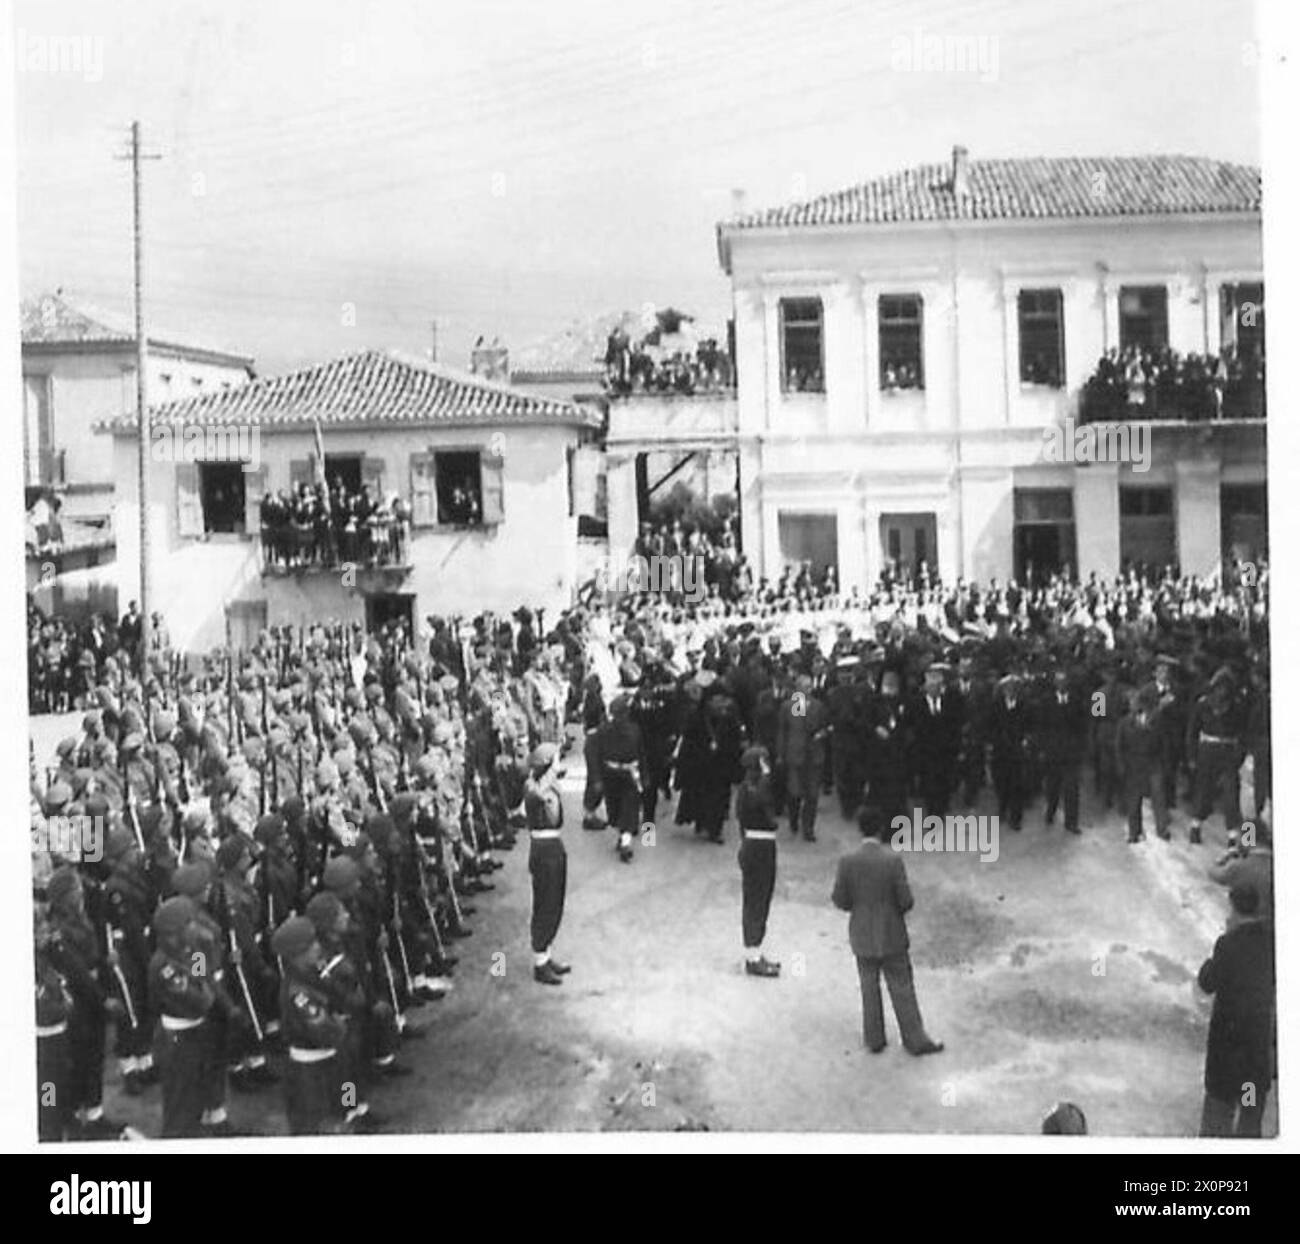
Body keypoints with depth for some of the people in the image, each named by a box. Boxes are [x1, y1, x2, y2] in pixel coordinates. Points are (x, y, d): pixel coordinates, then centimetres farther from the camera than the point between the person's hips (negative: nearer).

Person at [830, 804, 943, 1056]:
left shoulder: (847, 861, -12)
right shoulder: (893, 859, -19)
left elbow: (839, 900, -8)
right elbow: (906, 900, -15)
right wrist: (899, 908, 7)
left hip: (863, 936, 2)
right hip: (892, 936, -2)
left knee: (869, 988, 16)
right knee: (902, 989, 10)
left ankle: (874, 1038, 25)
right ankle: (915, 1040, 21)